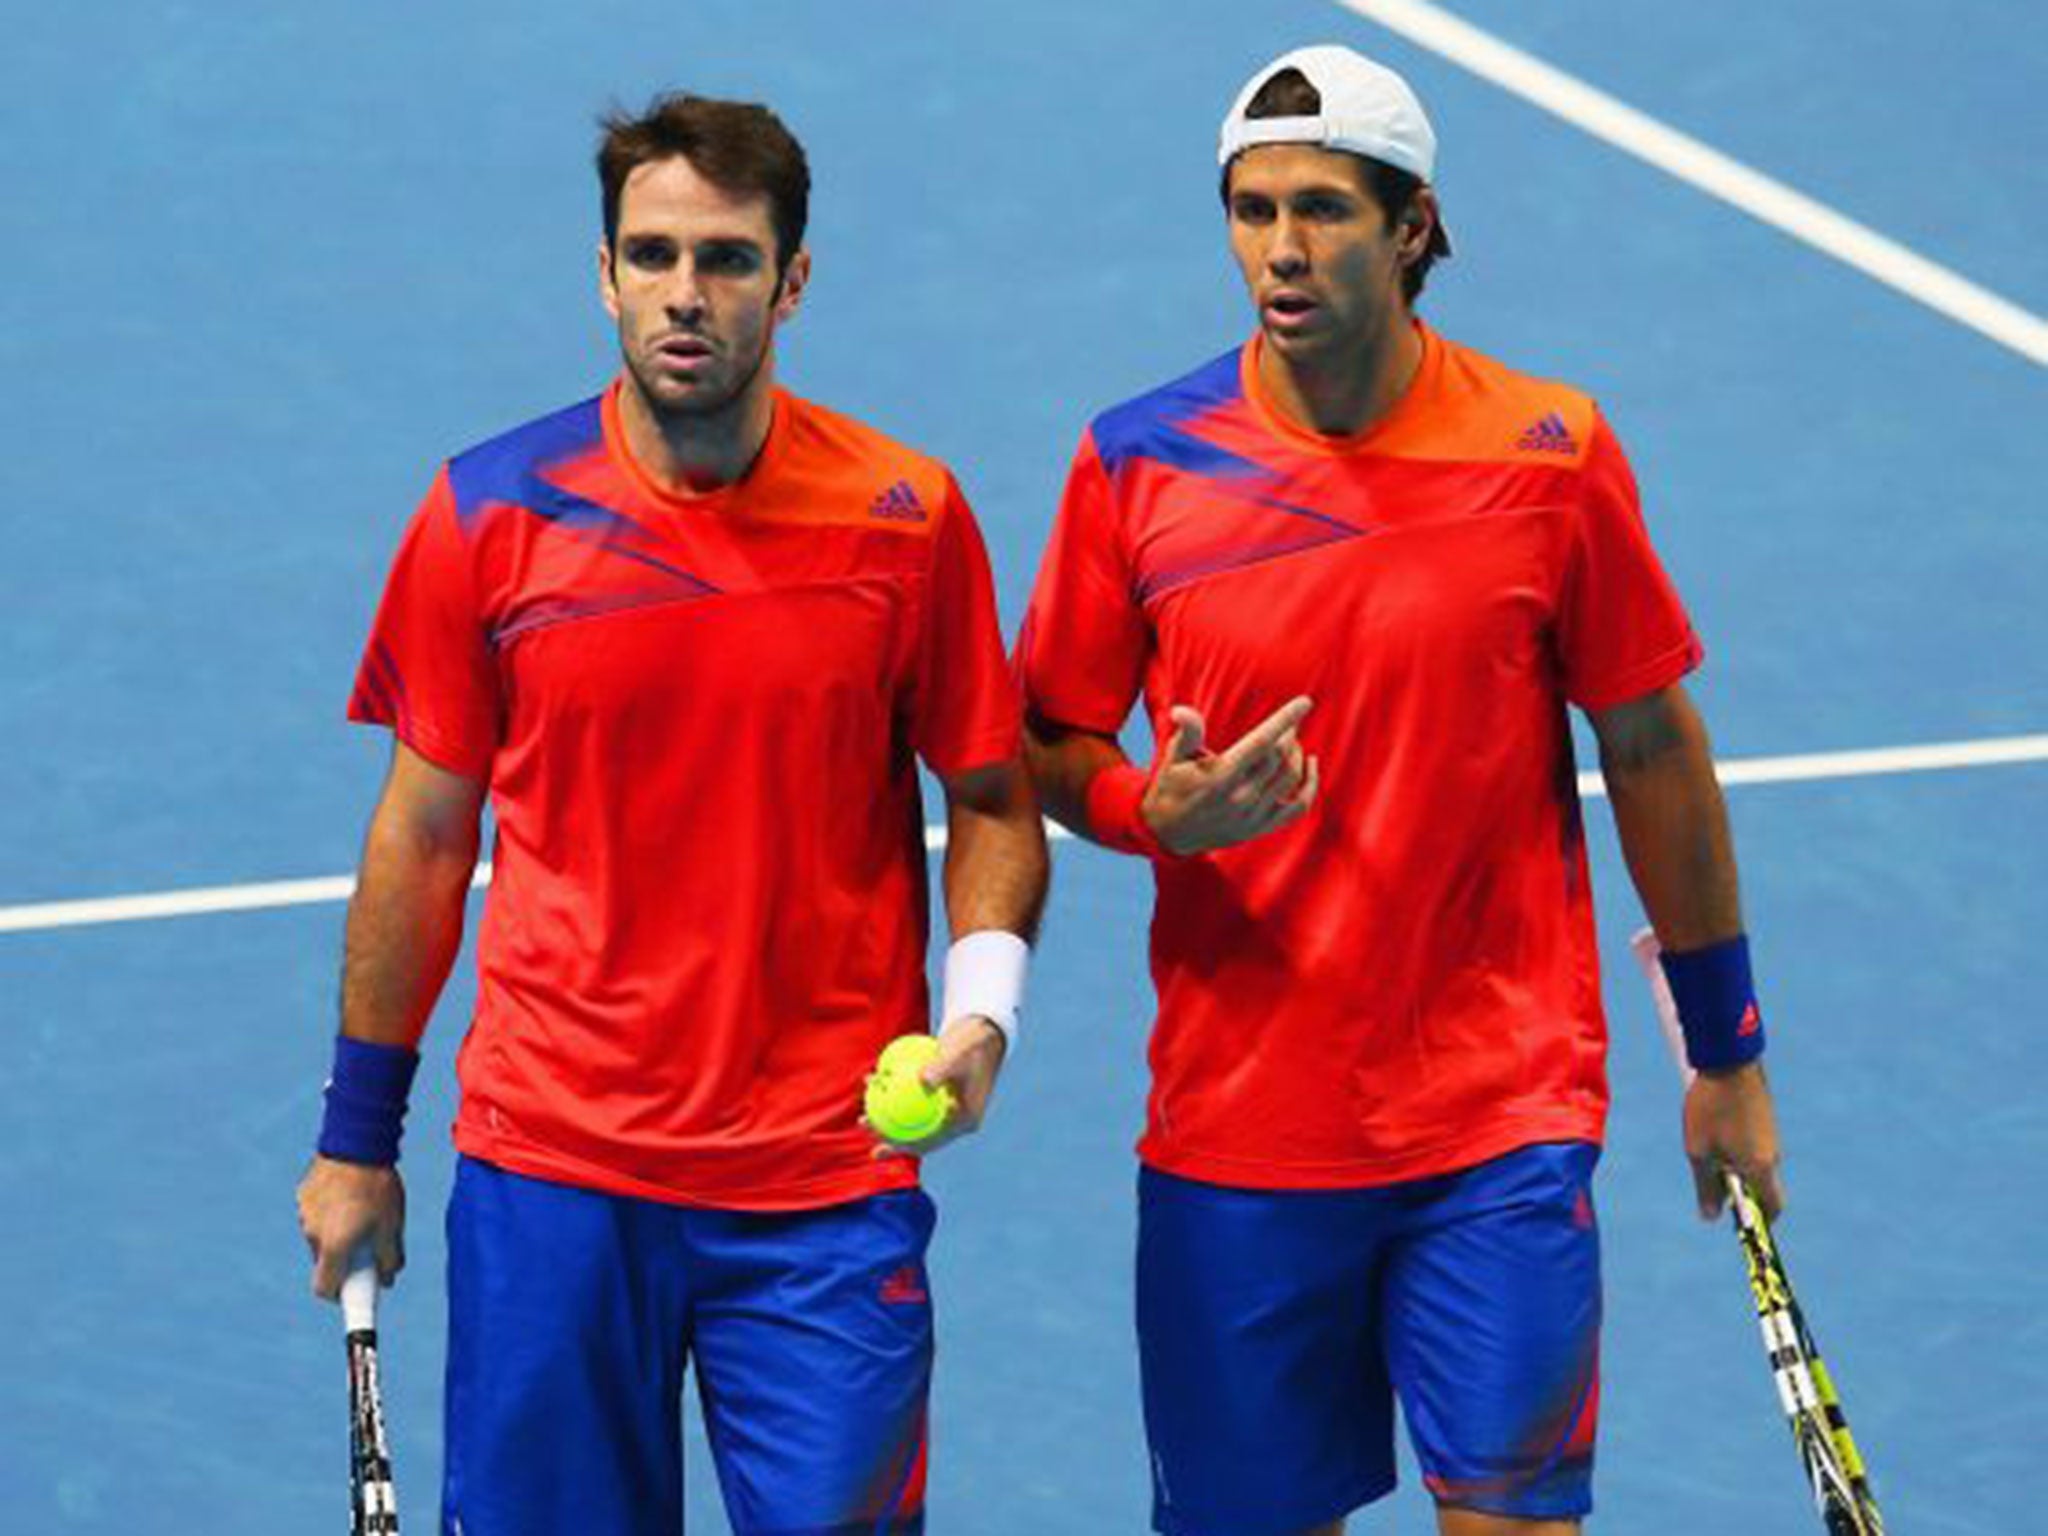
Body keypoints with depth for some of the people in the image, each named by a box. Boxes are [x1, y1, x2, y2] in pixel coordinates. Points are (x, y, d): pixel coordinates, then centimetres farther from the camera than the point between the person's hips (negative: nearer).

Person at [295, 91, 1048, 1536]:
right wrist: (357, 1139, 10)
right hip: (549, 1172, 1)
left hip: (828, 1185, 0)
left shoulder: (906, 516, -2)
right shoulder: (488, 516, -1)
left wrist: (981, 999, -12)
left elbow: (991, 800, 7)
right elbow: (424, 832, 8)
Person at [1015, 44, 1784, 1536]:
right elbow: (1050, 746, 7)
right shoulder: (1139, 464, -3)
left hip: (1503, 1124, -1)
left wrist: (1726, 1054, 8)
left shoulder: (1549, 451, -5)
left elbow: (1653, 750, 4)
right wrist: (1159, 811, -17)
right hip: (1237, 1123, 1)